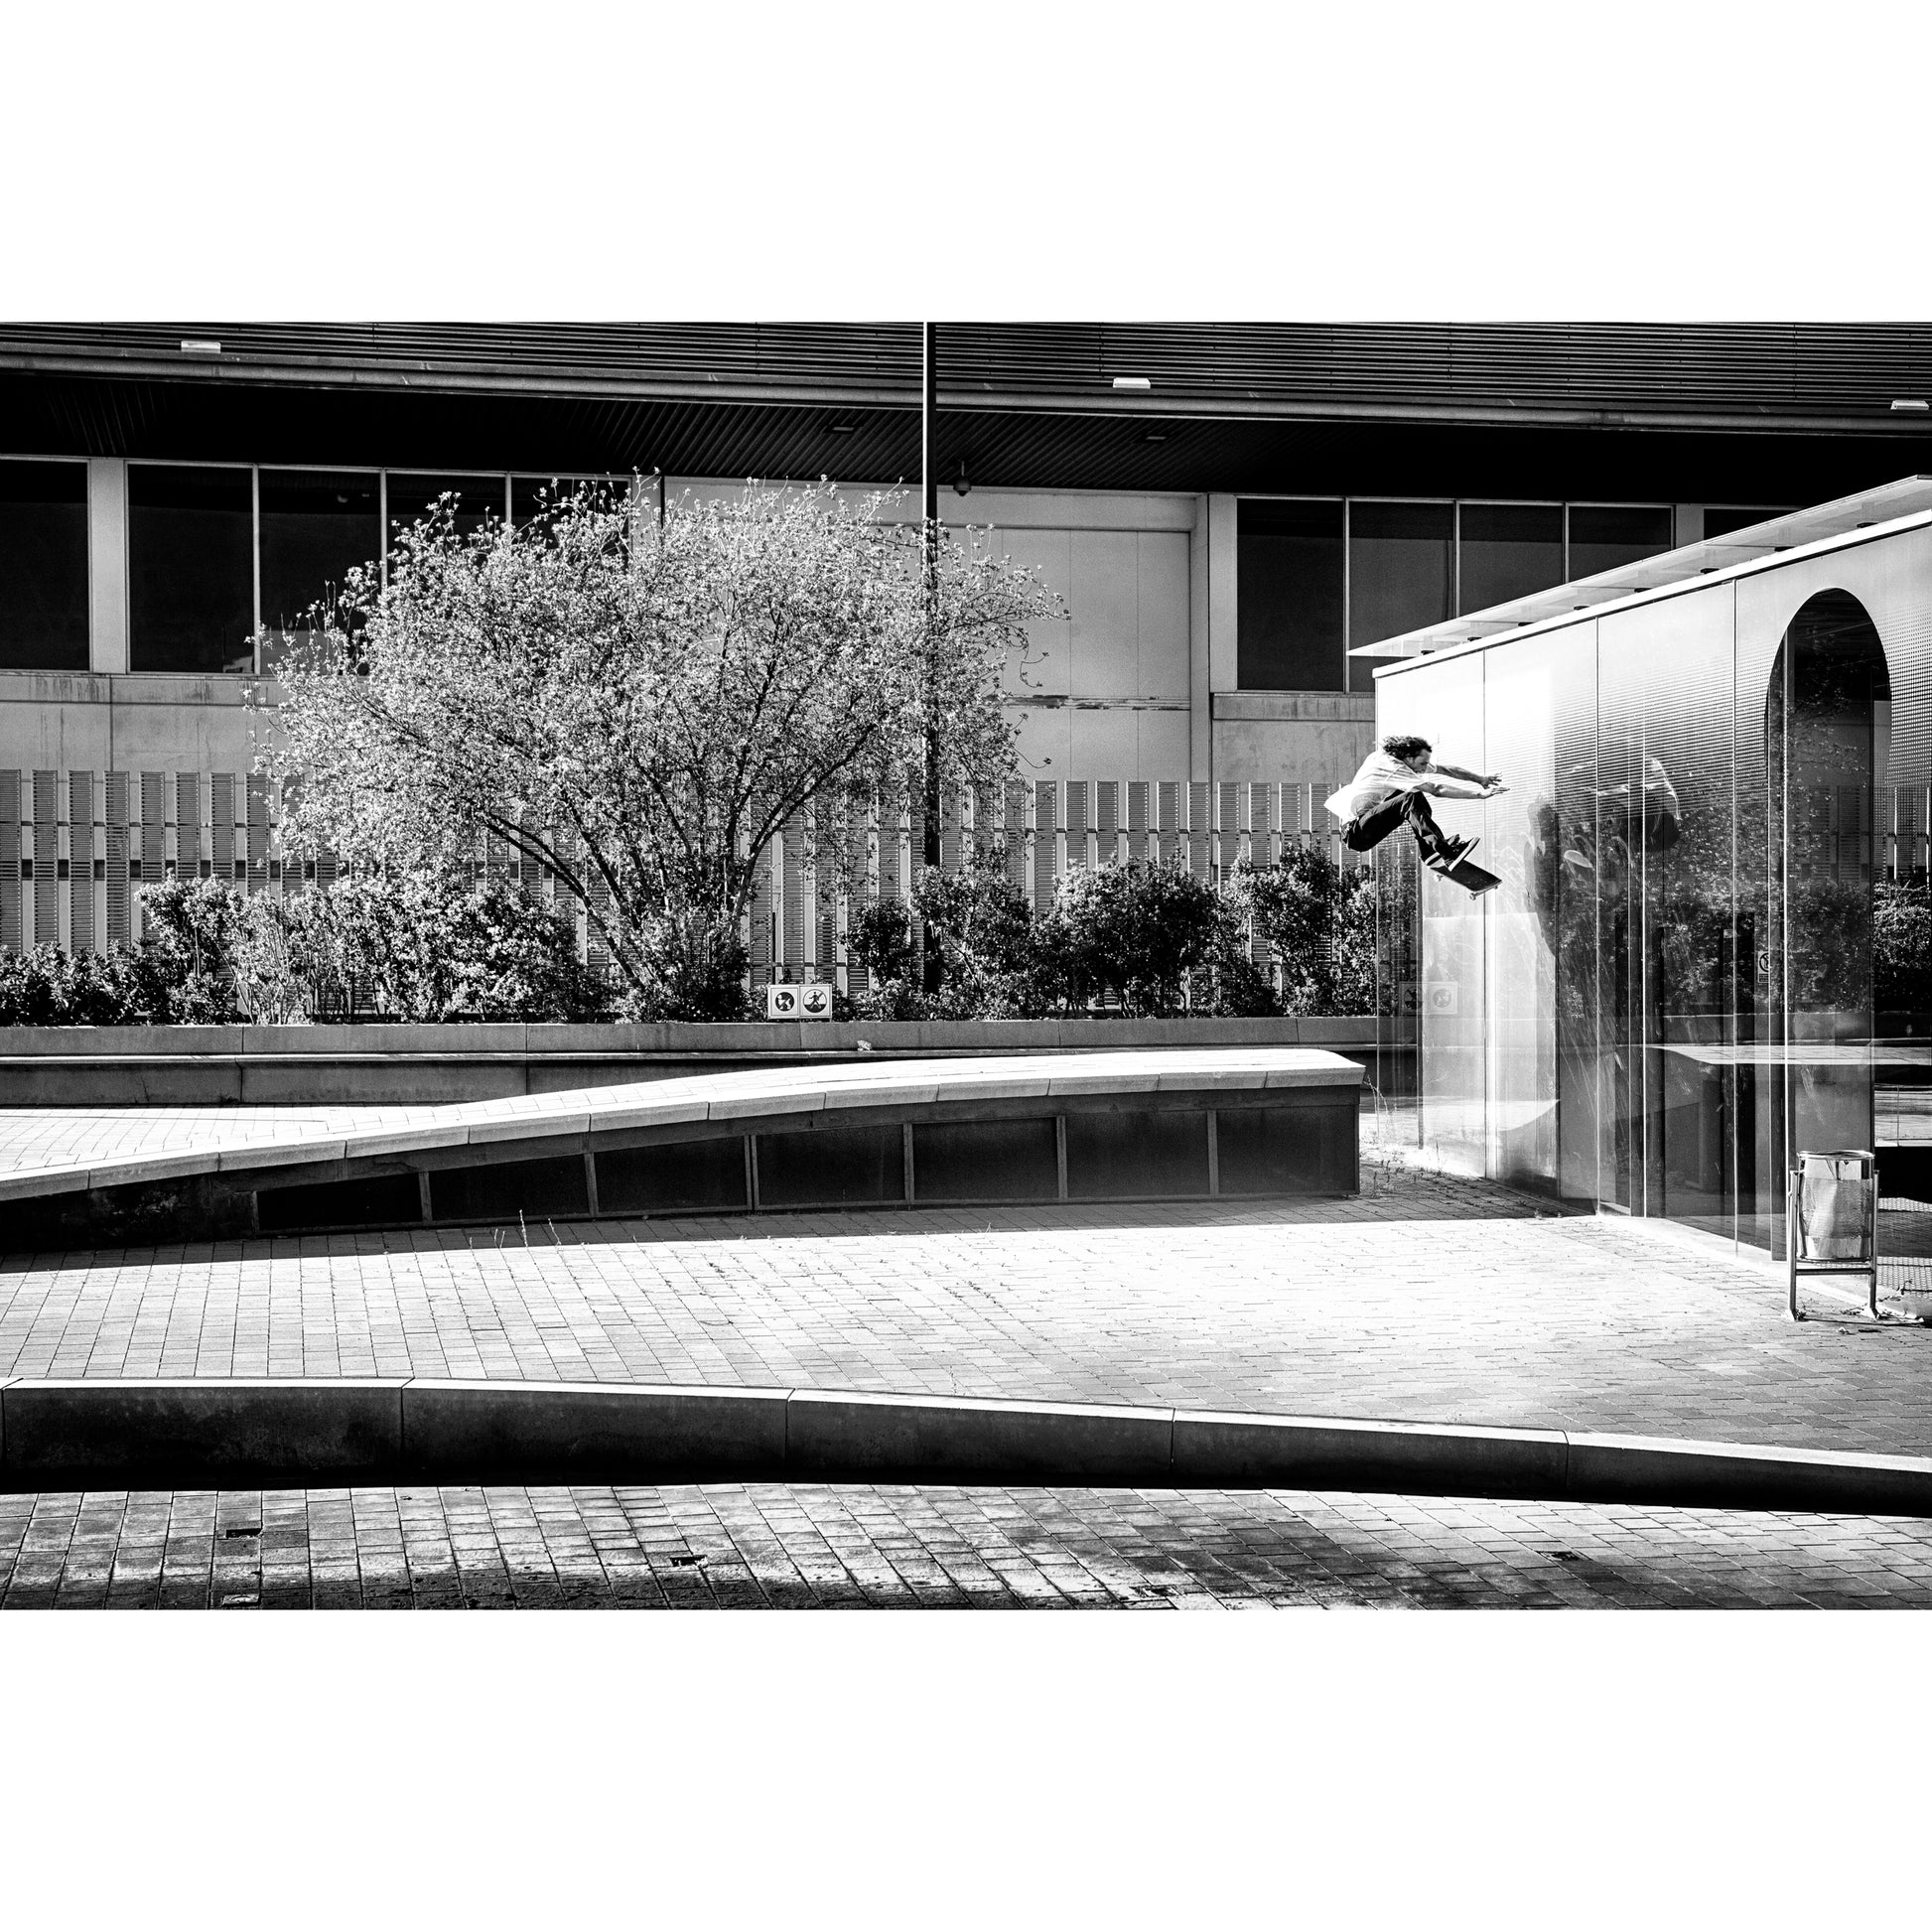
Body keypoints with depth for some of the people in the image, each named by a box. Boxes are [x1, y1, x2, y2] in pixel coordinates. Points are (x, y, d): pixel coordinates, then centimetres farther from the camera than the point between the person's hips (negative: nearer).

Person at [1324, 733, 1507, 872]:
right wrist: (1479, 794, -25)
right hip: (1355, 833, -10)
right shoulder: (1391, 767, -21)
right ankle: (1445, 851, -35)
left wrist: (1479, 778, 10)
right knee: (1412, 800, -25)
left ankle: (1431, 854, 1)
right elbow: (1437, 789, -26)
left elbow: (1445, 769, 14)